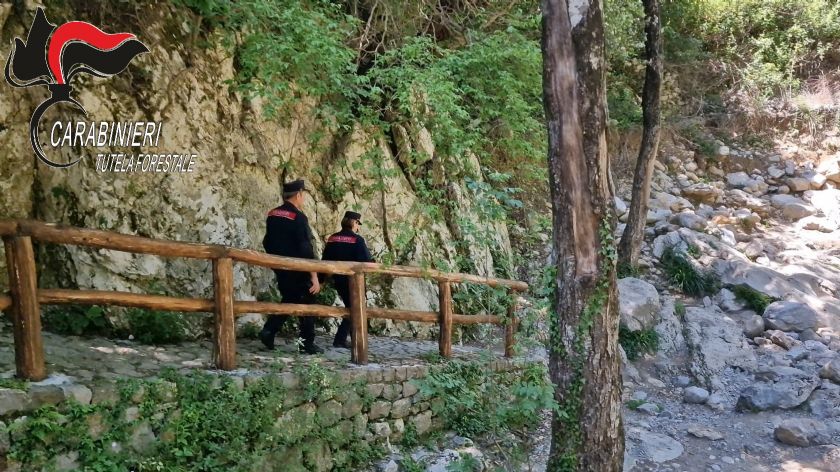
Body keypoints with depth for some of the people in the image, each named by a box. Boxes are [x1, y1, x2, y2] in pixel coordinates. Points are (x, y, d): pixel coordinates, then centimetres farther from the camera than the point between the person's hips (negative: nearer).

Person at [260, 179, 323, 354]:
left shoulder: (272, 214, 6)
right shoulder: (298, 218, -18)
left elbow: (267, 243, 14)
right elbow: (306, 250, -21)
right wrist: (314, 277, -20)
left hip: (280, 269, 7)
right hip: (297, 270, -7)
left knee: (289, 300, 20)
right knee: (307, 304, 6)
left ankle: (268, 331, 5)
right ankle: (307, 344, 9)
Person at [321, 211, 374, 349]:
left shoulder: (332, 238, 5)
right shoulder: (357, 239, -12)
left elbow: (325, 260, 7)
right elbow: (367, 261, -16)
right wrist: (373, 264, 6)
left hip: (338, 279, 6)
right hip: (353, 280, -6)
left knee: (351, 307, 20)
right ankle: (340, 340, -3)